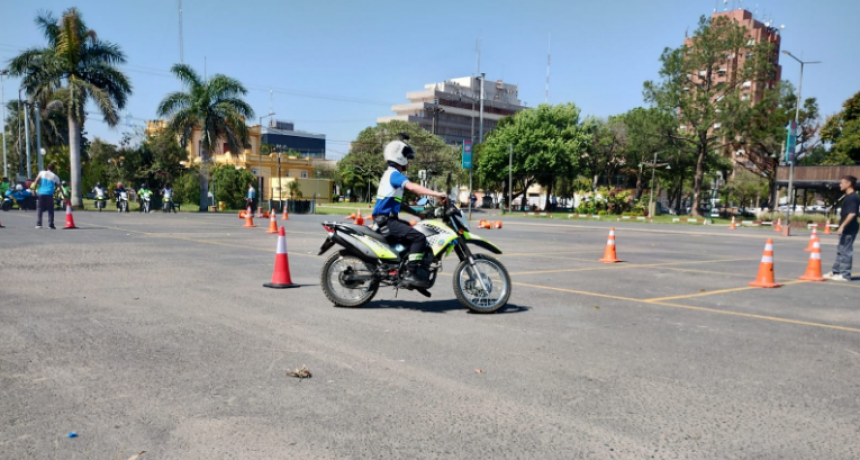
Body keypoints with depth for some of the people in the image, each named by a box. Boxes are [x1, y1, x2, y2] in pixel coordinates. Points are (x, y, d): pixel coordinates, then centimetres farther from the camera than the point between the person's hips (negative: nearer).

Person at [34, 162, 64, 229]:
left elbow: (36, 181, -3)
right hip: (49, 194, 0)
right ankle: (51, 224, 0)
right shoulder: (55, 177, 11)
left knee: (39, 209, 5)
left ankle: (38, 224, -2)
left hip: (40, 193, 0)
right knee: (50, 210, 6)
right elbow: (59, 187, 14)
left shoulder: (42, 173, 9)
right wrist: (64, 196, 21)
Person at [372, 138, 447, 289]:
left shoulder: (390, 174, 21)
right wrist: (437, 194, -34)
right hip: (386, 220, -11)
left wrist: (416, 212, 23)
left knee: (414, 230, 21)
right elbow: (412, 187, -31)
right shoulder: (394, 174, -12)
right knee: (419, 237, -20)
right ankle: (411, 273, -22)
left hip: (387, 218, 11)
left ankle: (420, 270, 20)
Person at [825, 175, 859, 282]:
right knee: (840, 251, 16)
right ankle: (835, 272, 24)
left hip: (849, 229, -10)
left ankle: (845, 275, 2)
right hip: (846, 228, 10)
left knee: (846, 251, -4)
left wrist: (842, 226, -27)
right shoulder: (848, 197, 14)